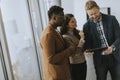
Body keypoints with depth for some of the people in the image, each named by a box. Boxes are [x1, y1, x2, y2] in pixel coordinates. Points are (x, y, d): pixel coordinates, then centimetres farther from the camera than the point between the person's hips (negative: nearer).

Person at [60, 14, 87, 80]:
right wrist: (82, 38, -21)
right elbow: (75, 52, -24)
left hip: (83, 62, 7)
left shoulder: (77, 32, 1)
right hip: (75, 65, -6)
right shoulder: (65, 37, -20)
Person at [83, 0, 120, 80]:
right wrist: (87, 50, -19)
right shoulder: (87, 26, -1)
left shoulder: (111, 19, -4)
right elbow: (88, 43, 3)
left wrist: (112, 47, -25)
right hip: (99, 59, 1)